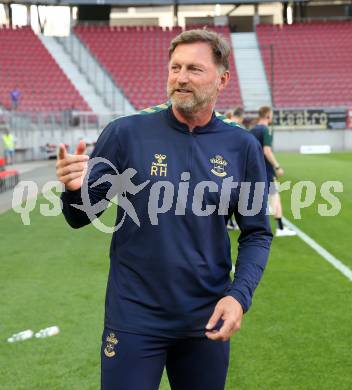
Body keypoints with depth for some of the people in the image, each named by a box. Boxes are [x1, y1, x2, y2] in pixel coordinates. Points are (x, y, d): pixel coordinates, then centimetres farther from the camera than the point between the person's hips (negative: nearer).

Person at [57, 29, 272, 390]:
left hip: (208, 319, 2)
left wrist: (240, 295, -10)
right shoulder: (126, 133, -8)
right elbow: (81, 217, -1)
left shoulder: (242, 146, -3)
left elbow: (257, 233, 4)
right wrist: (74, 189, -23)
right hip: (133, 318, -2)